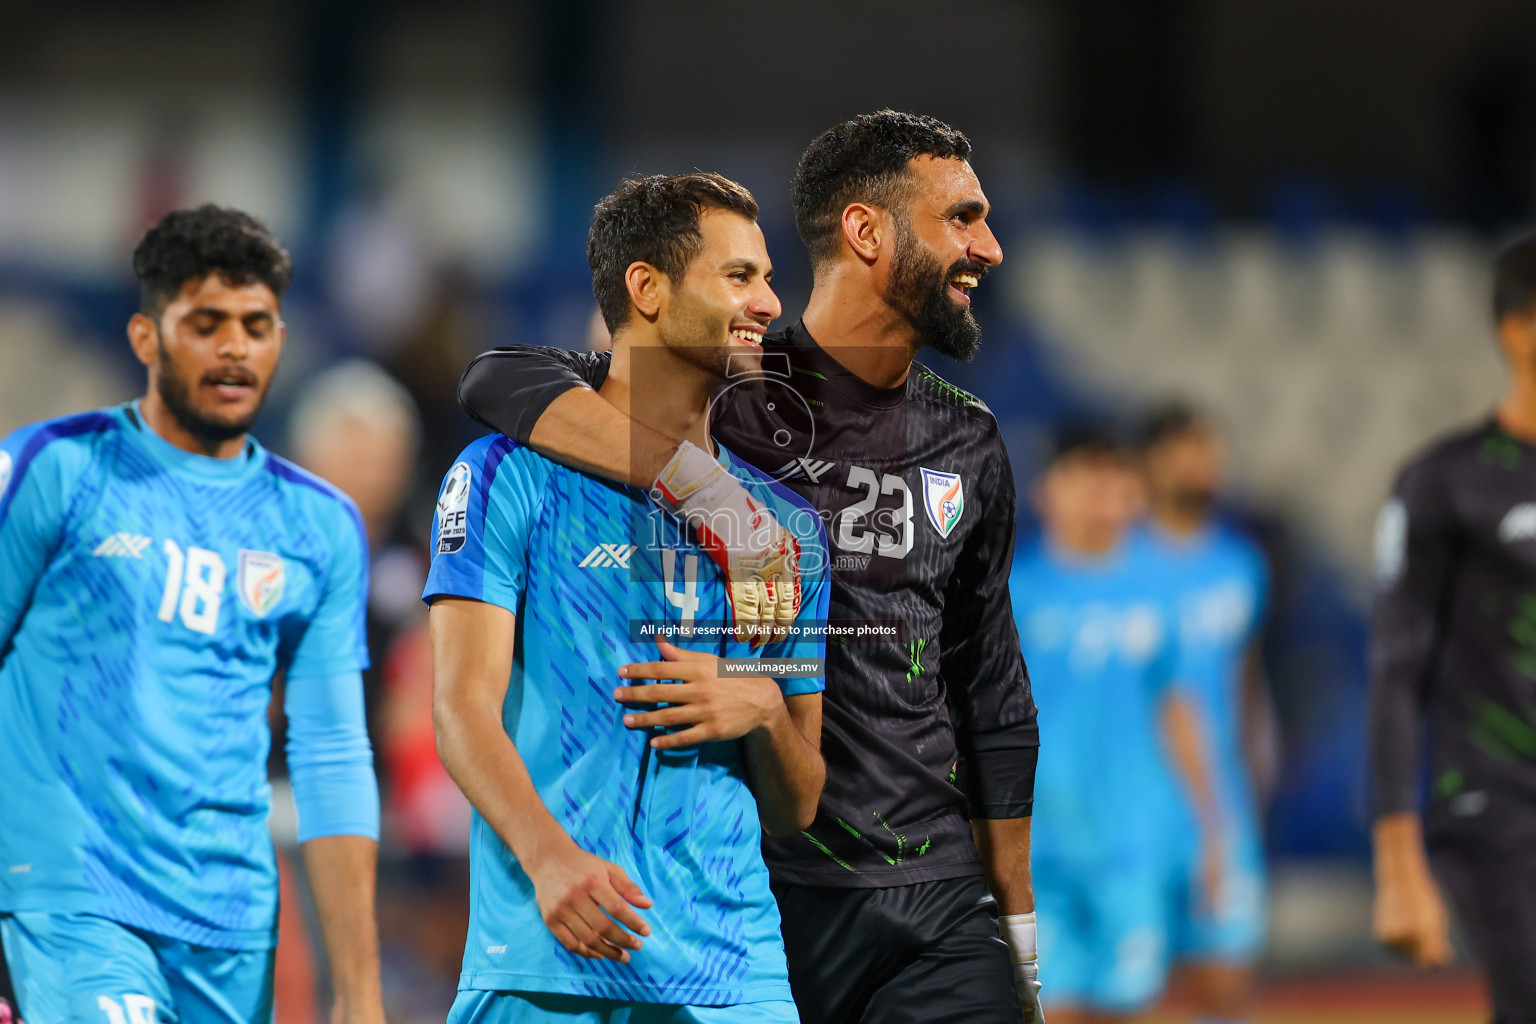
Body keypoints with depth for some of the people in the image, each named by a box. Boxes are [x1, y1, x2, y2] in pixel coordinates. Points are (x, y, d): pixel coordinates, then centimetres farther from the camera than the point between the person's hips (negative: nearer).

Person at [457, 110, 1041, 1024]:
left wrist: (1019, 922, 20)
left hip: (939, 909, 5)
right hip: (762, 892, -4)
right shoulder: (739, 392, -5)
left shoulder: (968, 443, 13)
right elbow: (501, 381, -21)